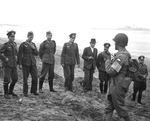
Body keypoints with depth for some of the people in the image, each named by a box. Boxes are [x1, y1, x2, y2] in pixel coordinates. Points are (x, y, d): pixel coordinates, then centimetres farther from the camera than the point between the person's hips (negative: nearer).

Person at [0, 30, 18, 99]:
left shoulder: (15, 44, 10)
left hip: (14, 65, 6)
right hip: (7, 65, -6)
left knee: (15, 79, 8)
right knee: (7, 80, -5)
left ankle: (10, 91, 27)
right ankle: (6, 94, 9)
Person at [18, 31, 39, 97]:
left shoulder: (33, 44, 11)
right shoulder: (23, 44, -4)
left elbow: (36, 54, 10)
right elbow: (19, 55, -5)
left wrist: (34, 48, -8)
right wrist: (20, 64, -9)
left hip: (33, 63, 4)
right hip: (25, 64, -4)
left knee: (35, 77, 1)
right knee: (25, 78, 3)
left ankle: (34, 91, 16)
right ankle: (25, 92, 15)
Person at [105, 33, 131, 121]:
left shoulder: (122, 56, -23)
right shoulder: (123, 54, 9)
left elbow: (111, 71, -23)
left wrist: (108, 62, -7)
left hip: (118, 87, -10)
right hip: (114, 85, 10)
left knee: (119, 108, 6)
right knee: (109, 107, 13)